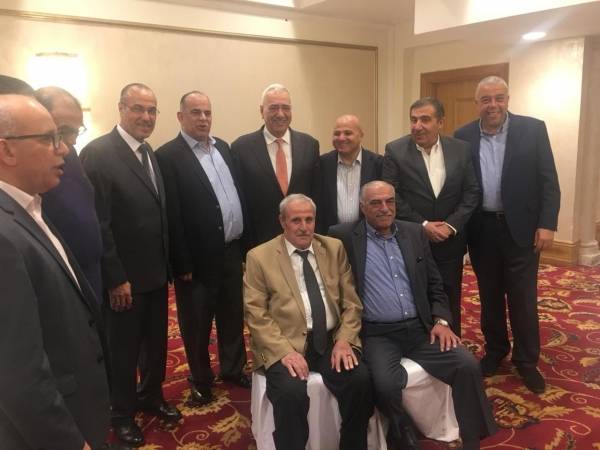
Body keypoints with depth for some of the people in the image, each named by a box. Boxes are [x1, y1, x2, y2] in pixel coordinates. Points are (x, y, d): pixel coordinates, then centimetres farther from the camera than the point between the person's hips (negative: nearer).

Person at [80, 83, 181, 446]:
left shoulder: (150, 153, 8)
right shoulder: (98, 152, -16)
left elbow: (159, 213, 9)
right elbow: (97, 224, -19)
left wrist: (168, 263, 8)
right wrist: (115, 278, -18)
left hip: (156, 271, 7)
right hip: (124, 278, -6)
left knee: (156, 342, 20)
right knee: (124, 348, 12)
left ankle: (152, 396, 43)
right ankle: (123, 413, 34)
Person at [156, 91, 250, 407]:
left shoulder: (223, 147, 9)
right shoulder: (168, 156, -12)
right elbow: (172, 216, -15)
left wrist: (245, 242, 9)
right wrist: (183, 264, -16)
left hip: (232, 250, 6)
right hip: (199, 257, -6)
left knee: (233, 316, 20)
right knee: (197, 325, 12)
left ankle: (234, 369, 40)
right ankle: (201, 380, 31)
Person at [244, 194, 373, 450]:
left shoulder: (334, 248, 11)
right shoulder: (259, 257, 1)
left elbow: (351, 302, 9)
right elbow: (256, 314, -4)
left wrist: (344, 340, -7)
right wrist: (285, 351, -17)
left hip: (332, 340, 3)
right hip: (285, 345, -3)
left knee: (360, 380, -22)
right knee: (291, 392, -30)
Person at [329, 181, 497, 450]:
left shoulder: (415, 233, 11)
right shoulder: (343, 237, -2)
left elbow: (434, 284, 15)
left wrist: (441, 320, 1)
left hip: (420, 328, 4)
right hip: (377, 334, -4)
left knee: (468, 366, -14)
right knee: (385, 384, -29)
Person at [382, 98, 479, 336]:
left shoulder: (461, 149, 1)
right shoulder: (395, 151, -6)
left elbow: (472, 192, 1)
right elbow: (391, 196, -9)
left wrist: (452, 225, -12)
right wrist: (422, 225, -15)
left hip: (450, 243, 2)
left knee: (449, 304, 14)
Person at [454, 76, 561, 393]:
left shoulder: (533, 129, -3)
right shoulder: (463, 136, 1)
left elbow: (549, 181, -4)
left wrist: (547, 224, -11)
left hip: (520, 228, -2)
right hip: (481, 229, 2)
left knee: (523, 299, 6)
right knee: (489, 297, 15)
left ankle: (527, 361, 23)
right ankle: (495, 350, 32)